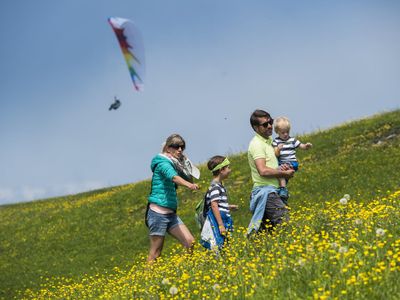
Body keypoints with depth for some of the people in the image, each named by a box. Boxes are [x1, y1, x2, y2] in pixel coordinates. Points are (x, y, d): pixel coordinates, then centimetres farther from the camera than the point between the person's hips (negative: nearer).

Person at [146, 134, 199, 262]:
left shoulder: (174, 164, 15)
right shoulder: (163, 162, -9)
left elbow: (187, 179, 16)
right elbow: (173, 177, -30)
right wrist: (189, 185, -48)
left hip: (171, 213, 8)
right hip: (158, 212, -8)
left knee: (190, 243, -1)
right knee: (156, 252, -6)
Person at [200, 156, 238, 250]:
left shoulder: (219, 185, 17)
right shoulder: (215, 186, -12)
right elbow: (214, 205, -19)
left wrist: (228, 207, 21)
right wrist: (221, 225, -21)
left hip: (222, 220, 10)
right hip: (216, 224, -10)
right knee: (216, 248, -13)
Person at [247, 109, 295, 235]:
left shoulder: (269, 140, 18)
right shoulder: (257, 144, -12)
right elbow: (263, 171, -23)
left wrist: (282, 167, 7)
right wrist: (285, 173, -11)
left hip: (271, 191, 10)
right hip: (265, 191, -10)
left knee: (266, 229, 11)